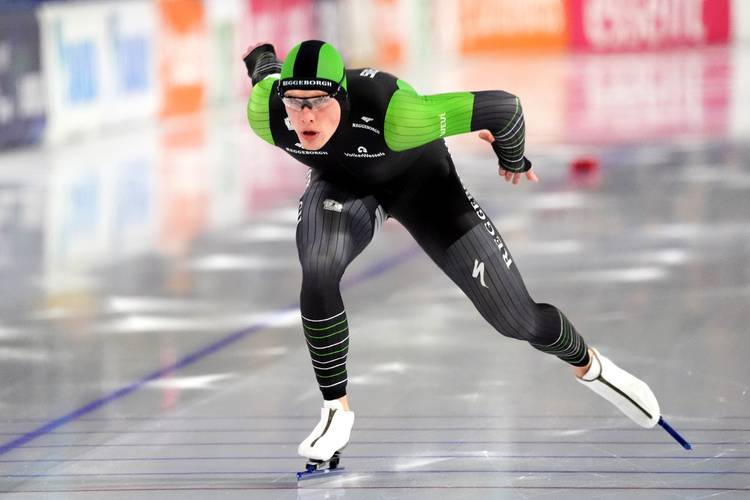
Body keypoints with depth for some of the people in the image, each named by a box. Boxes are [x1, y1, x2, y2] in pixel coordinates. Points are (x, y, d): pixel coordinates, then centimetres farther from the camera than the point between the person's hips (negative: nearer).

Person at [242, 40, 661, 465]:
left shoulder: (393, 113, -45)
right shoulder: (268, 115, -32)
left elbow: (503, 106, -35)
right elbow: (265, 71, -6)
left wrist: (513, 161, -14)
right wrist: (261, 56, 19)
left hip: (419, 180, -2)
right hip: (342, 186, 2)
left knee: (516, 317, 1)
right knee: (318, 275, -32)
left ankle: (588, 365, 36)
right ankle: (337, 411, -10)